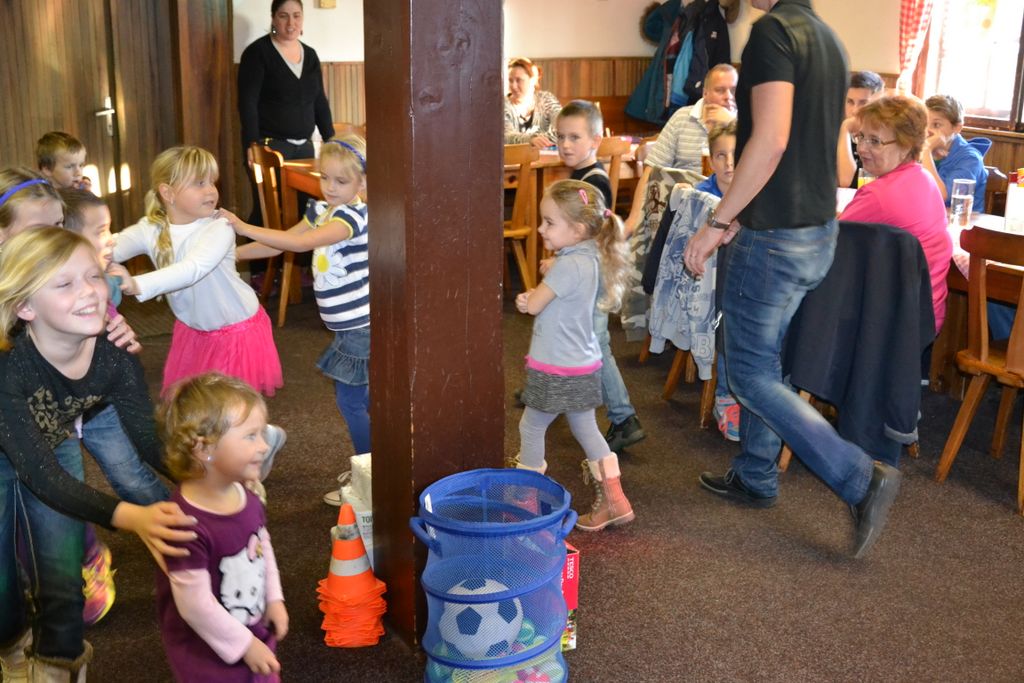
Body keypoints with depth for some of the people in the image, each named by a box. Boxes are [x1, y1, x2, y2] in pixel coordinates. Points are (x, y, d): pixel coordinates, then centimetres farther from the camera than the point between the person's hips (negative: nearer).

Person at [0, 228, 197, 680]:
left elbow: (150, 440, -19)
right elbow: (43, 477, -42)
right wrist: (131, 517, -58)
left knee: (64, 576, 4)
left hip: (55, 448, 3)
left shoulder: (114, 359, -28)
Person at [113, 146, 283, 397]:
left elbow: (192, 270, -39)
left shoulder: (219, 228, -24)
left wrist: (139, 285, -52)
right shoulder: (150, 229, -9)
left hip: (237, 331, -4)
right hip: (192, 331, 4)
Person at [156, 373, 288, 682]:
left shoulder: (246, 497, -7)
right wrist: (244, 645, -18)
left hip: (257, 635, 7)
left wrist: (274, 599, 9)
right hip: (208, 658, -7)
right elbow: (195, 605, -27)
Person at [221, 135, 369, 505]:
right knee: (361, 398, 17)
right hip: (349, 325, 9)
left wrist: (243, 228, -28)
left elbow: (300, 243, -31)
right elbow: (283, 241, 16)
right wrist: (233, 253, 10)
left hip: (360, 325, -9)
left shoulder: (353, 215, -20)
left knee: (350, 400, -3)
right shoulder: (321, 210, 9)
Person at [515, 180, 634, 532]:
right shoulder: (593, 258, 5)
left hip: (557, 370, -9)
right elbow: (542, 302, 8)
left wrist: (528, 297, 3)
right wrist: (530, 298, -12)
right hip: (584, 364, 9)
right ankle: (612, 500, 19)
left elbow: (534, 304, -18)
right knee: (586, 429, 17)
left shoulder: (569, 265, -25)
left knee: (531, 427, 10)